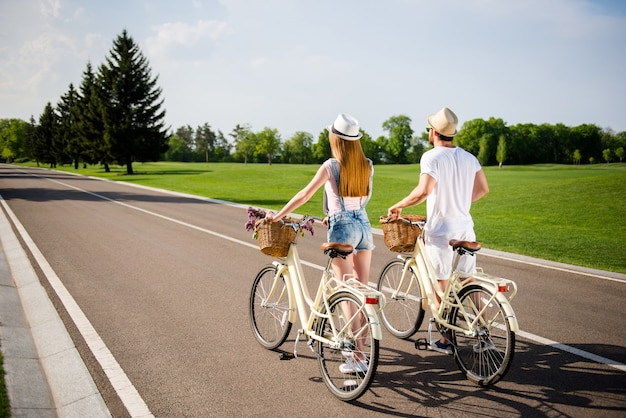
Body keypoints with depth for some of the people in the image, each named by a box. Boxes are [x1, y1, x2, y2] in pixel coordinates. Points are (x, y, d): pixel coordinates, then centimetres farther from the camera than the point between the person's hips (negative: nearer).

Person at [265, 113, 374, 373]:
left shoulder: (331, 166, -11)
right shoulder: (367, 166, 5)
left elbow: (305, 195, -8)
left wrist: (278, 215, 2)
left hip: (342, 228, -6)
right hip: (364, 226, 6)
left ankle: (358, 357, -1)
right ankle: (360, 347, 20)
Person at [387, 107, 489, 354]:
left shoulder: (431, 157, -13)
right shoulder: (469, 157, 8)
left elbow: (423, 191, -28)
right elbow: (483, 189, 15)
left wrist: (398, 206, -14)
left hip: (440, 228, -6)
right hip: (465, 226, 6)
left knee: (441, 286, 4)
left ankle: (445, 340, 12)